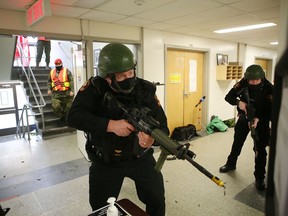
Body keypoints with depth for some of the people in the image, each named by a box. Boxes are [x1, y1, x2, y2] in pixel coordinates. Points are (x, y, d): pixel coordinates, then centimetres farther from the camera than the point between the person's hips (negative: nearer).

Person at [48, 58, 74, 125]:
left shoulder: (66, 71, 0)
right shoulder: (52, 72, 13)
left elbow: (71, 81, -6)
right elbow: (49, 81, 23)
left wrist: (72, 91, -15)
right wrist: (49, 89, 9)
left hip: (66, 93, -3)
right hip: (56, 94, 3)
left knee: (67, 107, 3)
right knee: (55, 106, -10)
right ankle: (62, 117, 13)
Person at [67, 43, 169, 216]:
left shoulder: (145, 90, -16)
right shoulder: (95, 88, -15)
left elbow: (162, 127, -17)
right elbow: (74, 116, -26)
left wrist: (152, 139, -41)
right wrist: (111, 125, -37)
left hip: (140, 157, 1)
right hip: (105, 162, 0)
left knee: (157, 201, 14)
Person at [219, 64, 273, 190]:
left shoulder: (268, 88, -22)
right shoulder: (242, 84, -15)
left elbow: (271, 110, -20)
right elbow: (228, 97, -12)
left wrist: (258, 119, -35)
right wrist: (238, 102, -32)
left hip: (261, 120, -2)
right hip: (244, 117, 3)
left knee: (260, 149, -2)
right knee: (237, 143, 17)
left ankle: (259, 178, 12)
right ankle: (231, 164, 38)